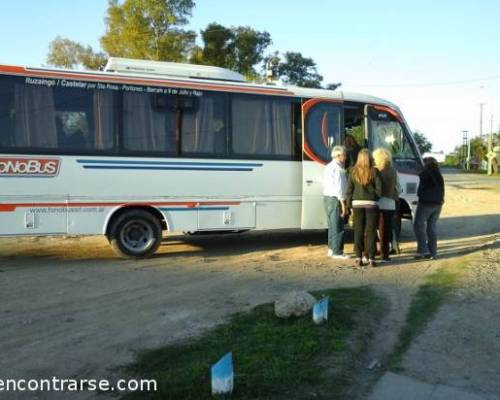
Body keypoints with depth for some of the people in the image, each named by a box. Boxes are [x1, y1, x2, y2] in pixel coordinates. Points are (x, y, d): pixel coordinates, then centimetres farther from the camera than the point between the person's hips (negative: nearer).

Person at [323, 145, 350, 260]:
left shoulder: (328, 167, 15)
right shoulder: (337, 169, -17)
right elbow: (339, 188, -20)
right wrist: (343, 203, -17)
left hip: (327, 198, 10)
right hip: (335, 199, -10)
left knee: (332, 225, 18)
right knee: (338, 226, -4)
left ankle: (331, 249, 26)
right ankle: (337, 252, 0)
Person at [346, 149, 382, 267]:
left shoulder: (354, 172, 1)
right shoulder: (374, 172, -4)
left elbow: (349, 190, 1)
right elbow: (379, 189, -7)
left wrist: (349, 204, 8)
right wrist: (374, 196, 10)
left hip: (357, 204, 2)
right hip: (371, 204, -1)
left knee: (358, 231, 7)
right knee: (371, 231, 4)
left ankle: (358, 257, 8)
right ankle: (371, 258, 5)